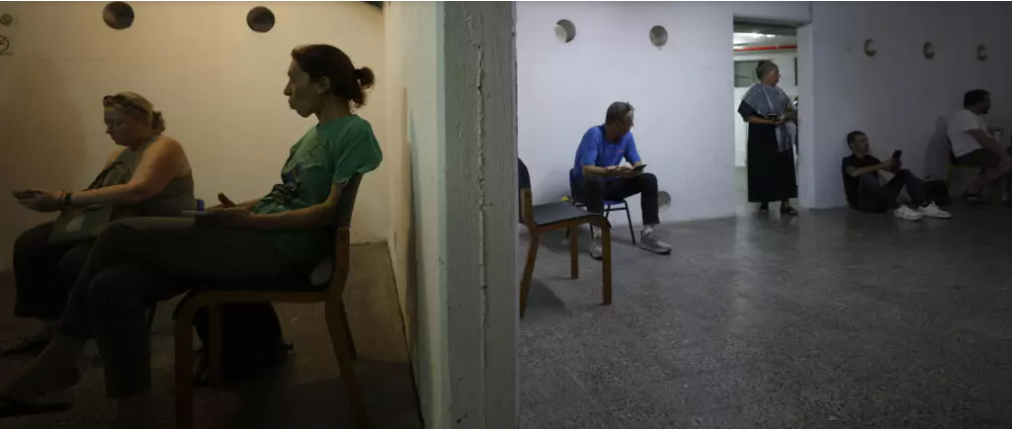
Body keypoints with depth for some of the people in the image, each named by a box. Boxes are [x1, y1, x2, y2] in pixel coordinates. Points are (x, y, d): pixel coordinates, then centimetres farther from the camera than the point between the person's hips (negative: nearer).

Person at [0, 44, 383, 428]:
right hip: (257, 238, 9)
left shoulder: (354, 131, -5)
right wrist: (242, 209, 7)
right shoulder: (315, 134, 22)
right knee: (112, 286, -7)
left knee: (120, 235, -9)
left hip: (280, 251, -9)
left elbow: (329, 211, -14)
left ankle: (56, 362, 7)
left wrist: (252, 221, -18)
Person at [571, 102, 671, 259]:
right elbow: (587, 170, -31)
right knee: (596, 182, -41)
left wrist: (633, 171, -28)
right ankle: (598, 238, -34)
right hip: (584, 185, -6)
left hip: (609, 184, 6)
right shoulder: (594, 134, -24)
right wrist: (611, 171, -47)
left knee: (649, 179, -10)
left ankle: (648, 235, -13)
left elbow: (638, 165, -3)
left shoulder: (627, 136, -4)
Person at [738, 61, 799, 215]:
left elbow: (790, 111, 19)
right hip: (761, 137, -6)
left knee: (784, 170, 2)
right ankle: (764, 202, 13)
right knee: (763, 171, 0)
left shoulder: (779, 92, 10)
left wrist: (786, 116, -4)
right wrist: (769, 122, -21)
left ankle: (785, 204, 4)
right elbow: (747, 116, -15)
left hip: (780, 136, 6)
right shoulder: (755, 92, -9)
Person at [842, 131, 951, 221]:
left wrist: (895, 165, -9)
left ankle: (924, 206, -21)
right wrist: (881, 165, -24)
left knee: (904, 173, 1)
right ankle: (898, 208, -35)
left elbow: (893, 170, 15)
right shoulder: (848, 161, -2)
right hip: (862, 203, -7)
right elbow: (854, 173, -26)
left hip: (878, 201, 7)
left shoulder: (870, 159, 19)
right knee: (866, 177, -34)